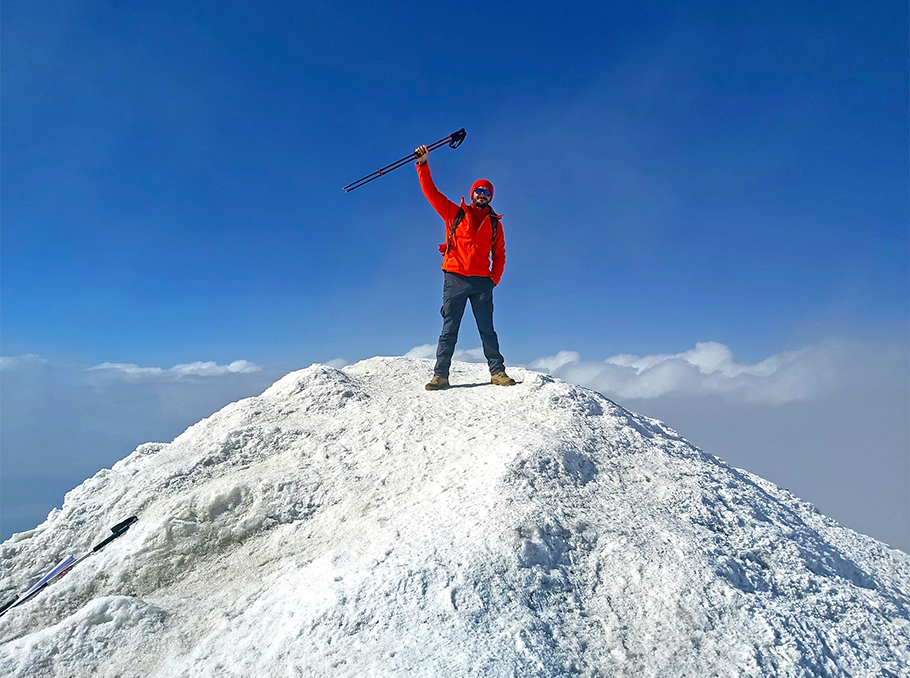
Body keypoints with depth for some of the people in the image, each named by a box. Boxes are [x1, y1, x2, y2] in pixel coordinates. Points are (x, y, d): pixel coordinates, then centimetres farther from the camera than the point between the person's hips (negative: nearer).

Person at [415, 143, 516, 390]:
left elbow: (499, 254, 18)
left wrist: (494, 278, 5)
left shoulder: (494, 223, 15)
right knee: (449, 329, -1)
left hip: (482, 282, 1)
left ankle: (497, 372, 6)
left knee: (487, 329, 2)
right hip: (455, 278, -1)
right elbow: (431, 192, 6)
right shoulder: (454, 213, 10)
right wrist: (423, 165, -2)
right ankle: (440, 375, 1)